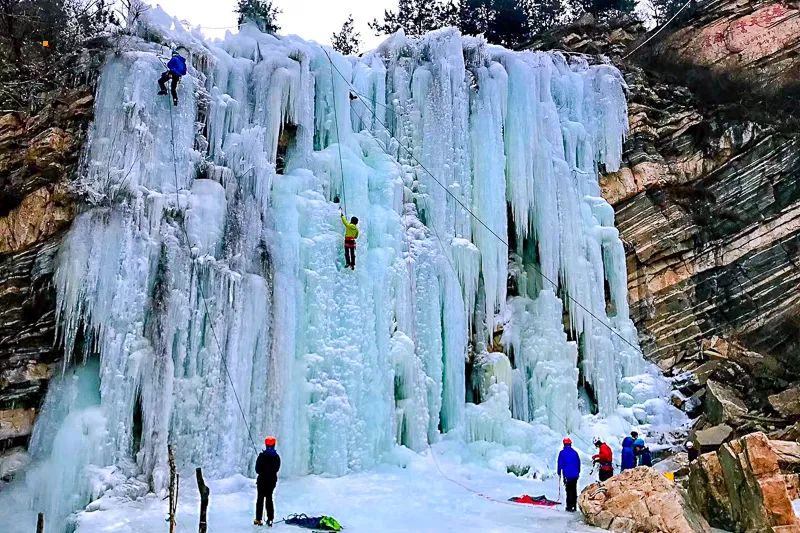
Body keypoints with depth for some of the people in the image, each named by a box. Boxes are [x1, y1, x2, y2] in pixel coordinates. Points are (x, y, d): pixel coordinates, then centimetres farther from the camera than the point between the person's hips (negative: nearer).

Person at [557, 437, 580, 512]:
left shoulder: (562, 453, -6)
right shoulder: (575, 452, 5)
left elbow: (560, 464, -4)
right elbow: (579, 463, 11)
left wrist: (559, 473, 7)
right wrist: (578, 472, 21)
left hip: (567, 475, -4)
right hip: (575, 475, 4)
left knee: (569, 490, -1)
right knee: (574, 490, 13)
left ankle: (569, 507, -5)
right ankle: (574, 506, 17)